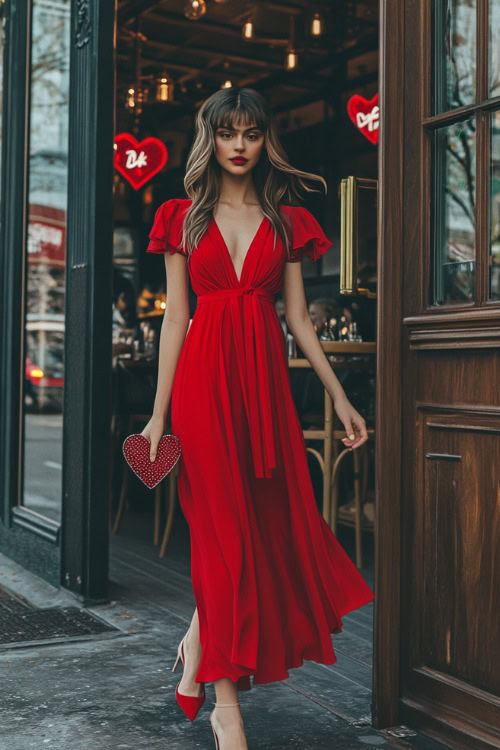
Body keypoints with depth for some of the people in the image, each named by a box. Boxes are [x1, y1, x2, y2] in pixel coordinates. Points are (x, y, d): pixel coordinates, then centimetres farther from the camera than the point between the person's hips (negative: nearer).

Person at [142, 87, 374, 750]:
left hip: (266, 378, 3)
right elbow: (175, 317, 4)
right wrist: (159, 414, 0)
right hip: (205, 375, -2)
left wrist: (340, 398, 7)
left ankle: (199, 649, 28)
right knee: (225, 528, -5)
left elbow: (298, 316, 12)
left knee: (270, 524, 3)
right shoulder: (184, 217, 8)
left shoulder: (287, 220, 13)